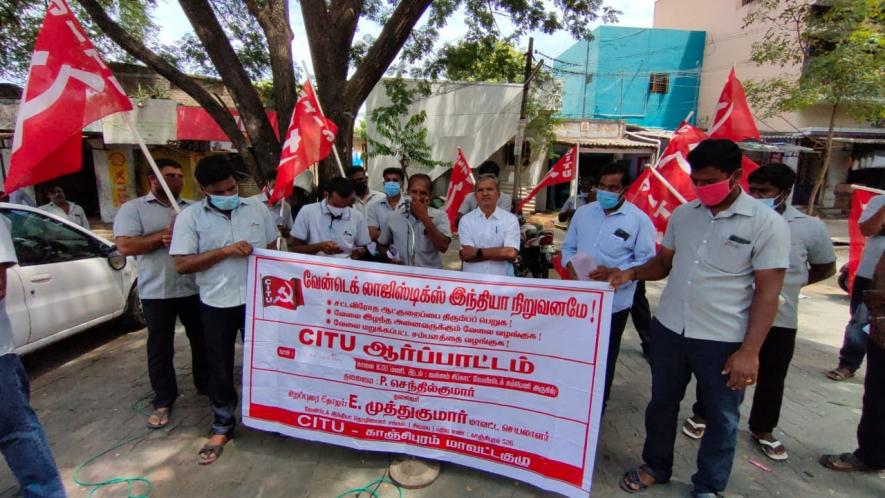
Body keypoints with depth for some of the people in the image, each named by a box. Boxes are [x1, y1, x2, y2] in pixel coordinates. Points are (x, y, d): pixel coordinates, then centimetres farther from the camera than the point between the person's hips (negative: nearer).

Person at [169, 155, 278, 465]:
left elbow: (272, 248, 10)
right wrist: (226, 251, -20)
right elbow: (181, 264, -11)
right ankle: (222, 427, 30)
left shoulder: (257, 208, 2)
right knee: (219, 367, 11)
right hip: (217, 303, -1)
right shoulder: (190, 217, -5)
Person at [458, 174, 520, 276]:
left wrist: (477, 252, -7)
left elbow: (511, 253, -9)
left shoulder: (511, 219, 1)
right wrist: (499, 252, -7)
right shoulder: (466, 220, 3)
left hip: (501, 278, 0)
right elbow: (466, 254, -7)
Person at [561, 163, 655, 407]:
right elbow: (568, 246, 12)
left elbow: (647, 261, -9)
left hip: (614, 301, -4)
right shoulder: (583, 213, 5)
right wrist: (570, 264, -10)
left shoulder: (639, 220, -8)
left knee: (605, 357, 13)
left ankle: (597, 405, 34)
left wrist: (614, 272, -24)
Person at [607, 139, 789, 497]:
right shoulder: (682, 214, 3)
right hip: (668, 330, 4)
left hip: (723, 340, -3)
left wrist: (750, 350, -15)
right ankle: (656, 467, 41)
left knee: (721, 418, 15)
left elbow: (767, 292, -11)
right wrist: (632, 273, -7)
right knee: (662, 403, 18)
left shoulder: (767, 223, -9)